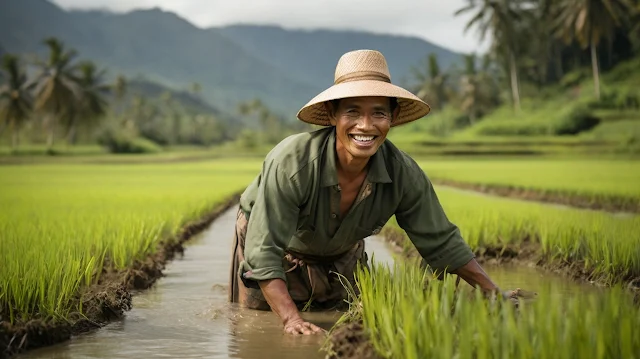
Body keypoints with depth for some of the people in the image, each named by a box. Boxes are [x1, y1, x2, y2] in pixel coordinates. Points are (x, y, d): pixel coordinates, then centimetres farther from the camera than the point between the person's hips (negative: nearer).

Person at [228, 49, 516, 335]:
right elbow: (264, 252, -38)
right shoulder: (291, 163, -40)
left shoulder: (404, 174, -27)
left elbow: (441, 243, -13)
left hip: (342, 258, 3)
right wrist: (292, 320, -49)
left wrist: (497, 295, -18)